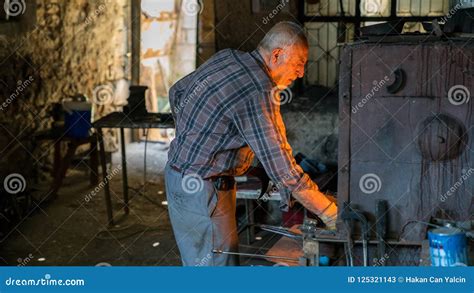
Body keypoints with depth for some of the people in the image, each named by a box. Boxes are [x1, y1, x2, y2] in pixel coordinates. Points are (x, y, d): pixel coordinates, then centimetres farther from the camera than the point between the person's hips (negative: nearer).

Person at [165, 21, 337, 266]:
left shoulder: (226, 57, 4)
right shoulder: (259, 93, -24)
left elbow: (176, 93, 16)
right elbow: (282, 169, -25)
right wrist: (330, 214, -18)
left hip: (184, 174, 10)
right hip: (202, 189, -10)